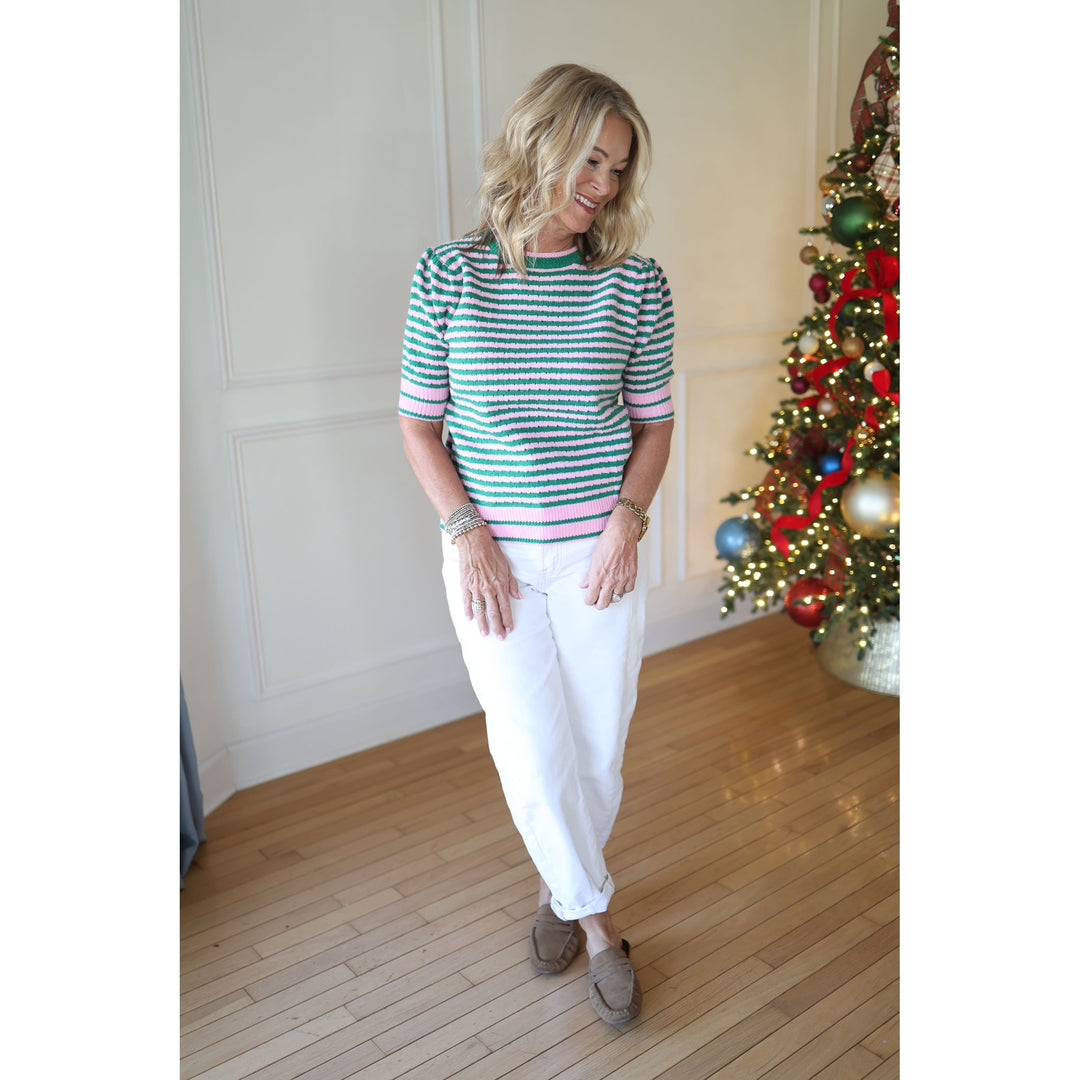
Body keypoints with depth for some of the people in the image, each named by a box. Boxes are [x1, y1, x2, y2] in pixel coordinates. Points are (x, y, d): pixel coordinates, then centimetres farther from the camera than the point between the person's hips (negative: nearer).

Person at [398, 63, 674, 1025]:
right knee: (533, 750, 0)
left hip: (599, 552, 1)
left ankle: (565, 886, 38)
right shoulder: (450, 275, -3)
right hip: (492, 553, -1)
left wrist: (627, 514, -9)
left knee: (599, 747, 9)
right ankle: (596, 917, 26)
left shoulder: (635, 284, -1)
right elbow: (419, 424, 1)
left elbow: (654, 422, 6)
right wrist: (466, 531, -10)